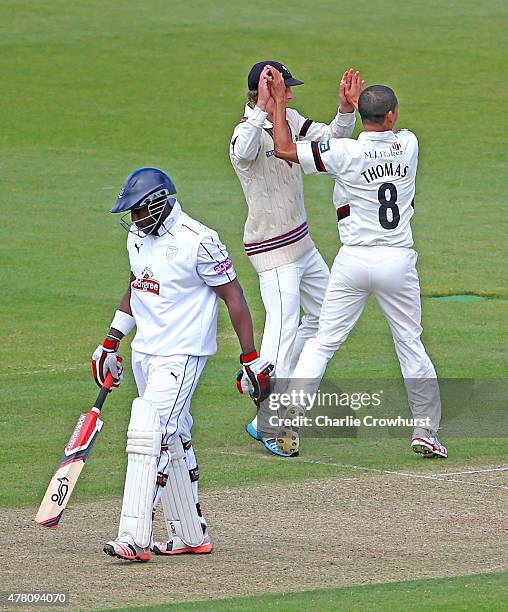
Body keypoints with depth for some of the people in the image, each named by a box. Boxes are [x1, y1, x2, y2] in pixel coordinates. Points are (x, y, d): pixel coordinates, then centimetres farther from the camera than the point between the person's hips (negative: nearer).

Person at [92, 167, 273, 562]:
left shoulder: (198, 241, -16)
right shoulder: (138, 236, 9)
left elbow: (233, 296, -12)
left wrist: (251, 359, -12)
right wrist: (111, 342, 20)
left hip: (182, 354, -8)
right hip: (145, 351, 8)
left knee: (149, 434, -17)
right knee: (173, 439, 11)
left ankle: (135, 537, -21)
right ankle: (190, 535, 18)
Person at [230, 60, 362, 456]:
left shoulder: (289, 120, 4)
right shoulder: (248, 131, -22)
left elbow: (332, 139, 1)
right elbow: (244, 152, -46)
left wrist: (346, 109, -17)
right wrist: (263, 107, -55)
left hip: (302, 242, 9)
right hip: (273, 251, -9)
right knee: (283, 327, -14)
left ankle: (274, 381, 30)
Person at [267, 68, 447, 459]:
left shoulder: (344, 153, -11)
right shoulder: (409, 145, -3)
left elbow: (284, 148, -9)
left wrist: (280, 100, -1)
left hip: (354, 262, -1)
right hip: (399, 262, 1)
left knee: (322, 343, 7)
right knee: (411, 346, 14)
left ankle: (288, 424, 0)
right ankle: (426, 431, 15)